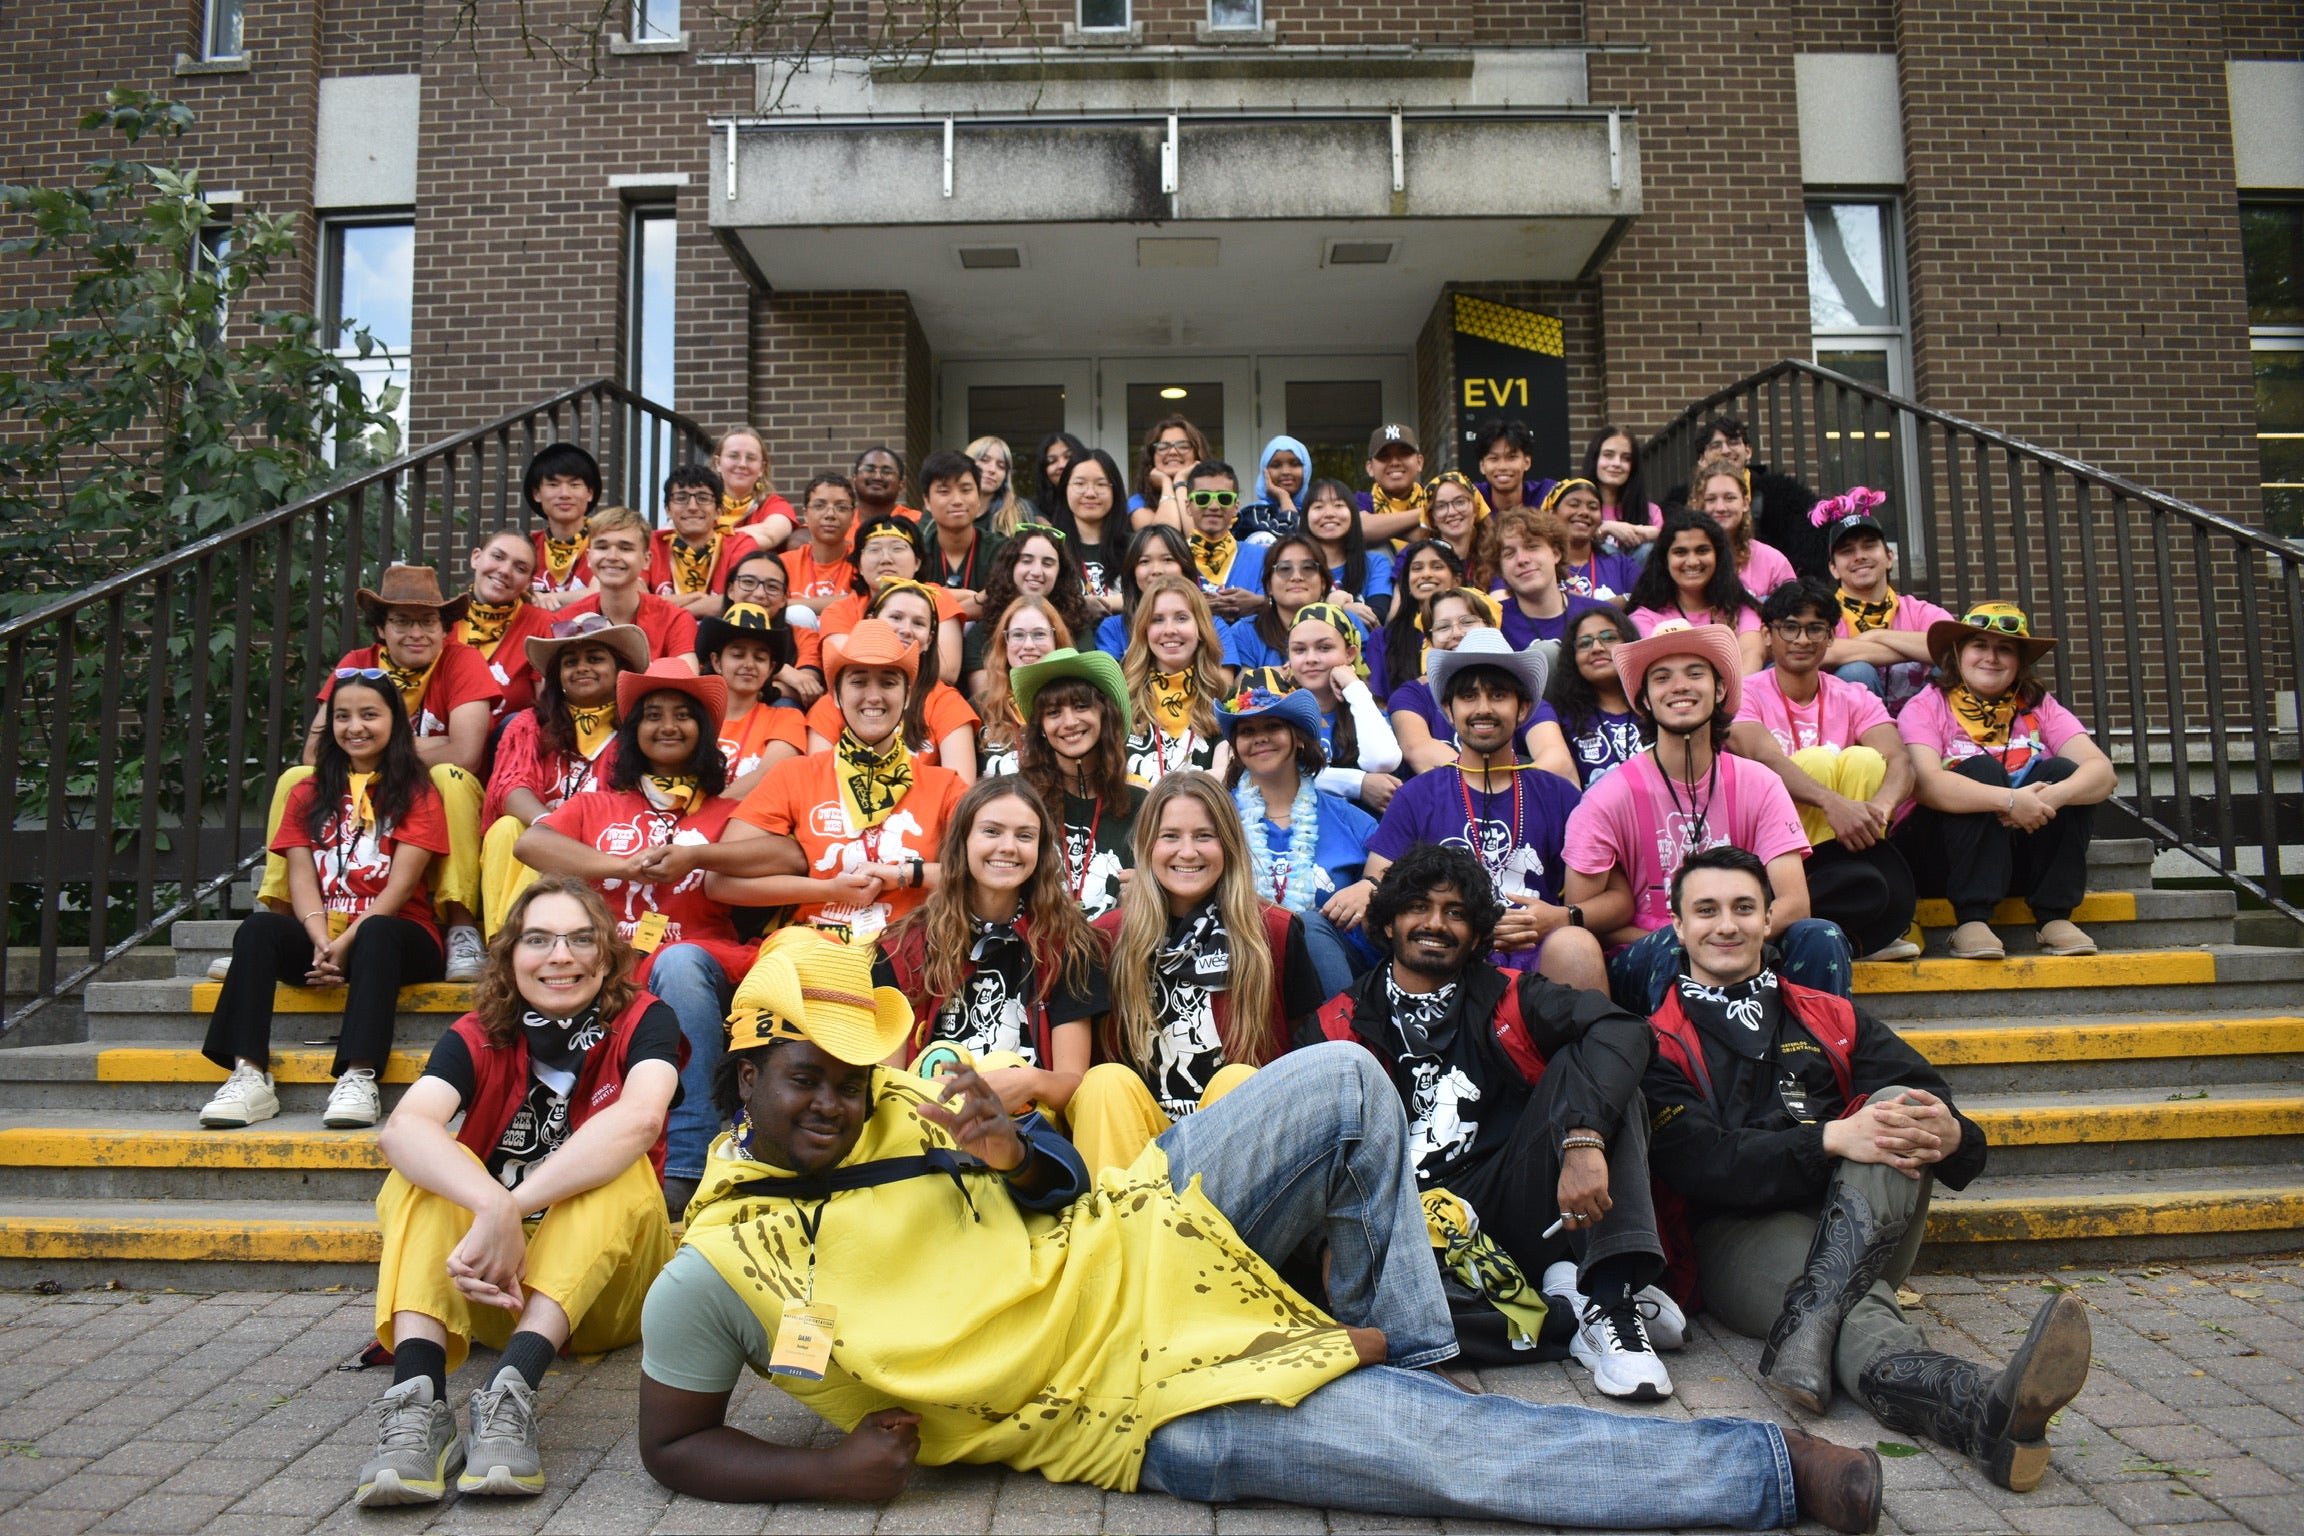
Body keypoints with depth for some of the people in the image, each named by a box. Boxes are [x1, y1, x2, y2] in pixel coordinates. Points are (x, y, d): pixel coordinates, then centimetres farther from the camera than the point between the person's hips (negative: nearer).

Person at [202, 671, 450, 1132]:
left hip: (393, 934, -4)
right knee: (257, 929, -24)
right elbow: (301, 875, 3)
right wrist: (322, 942, -15)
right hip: (322, 938, 4)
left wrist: (348, 942, -19)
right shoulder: (309, 793, 17)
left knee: (377, 934, -36)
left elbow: (401, 883, -7)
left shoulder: (416, 792, 5)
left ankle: (358, 1078, -47)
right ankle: (249, 1077, -34)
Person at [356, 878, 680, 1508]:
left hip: (603, 1288, -2)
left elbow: (641, 1117, -32)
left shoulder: (642, 1022, -8)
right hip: (496, 1290, 2)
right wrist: (494, 1206, -46)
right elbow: (403, 1127, -27)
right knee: (431, 1162, -22)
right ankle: (417, 1398, -40)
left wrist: (512, 1209, -42)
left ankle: (512, 1392, -41)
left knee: (618, 1166, -29)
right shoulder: (479, 1037, -4)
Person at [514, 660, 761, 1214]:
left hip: (694, 961, -1)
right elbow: (530, 842, 6)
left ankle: (687, 1170, -38)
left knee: (678, 961, -37)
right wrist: (624, 866, -5)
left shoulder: (727, 808, 19)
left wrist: (697, 856, -10)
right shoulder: (599, 803, 26)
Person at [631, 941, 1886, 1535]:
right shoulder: (714, 1272, -10)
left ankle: (1397, 1348, 6)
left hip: (1133, 1244, 6)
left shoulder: (890, 1101, 4)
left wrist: (1014, 1146, -13)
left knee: (1343, 1084, -10)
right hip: (1139, 1406, -6)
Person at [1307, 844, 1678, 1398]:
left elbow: (1619, 1029, -10)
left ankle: (1610, 1297, -26)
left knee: (1582, 1064, -14)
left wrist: (1584, 1140, -29)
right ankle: (1569, 1310, -17)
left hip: (1509, 1205, 1)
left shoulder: (1507, 998, 11)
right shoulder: (1339, 1025, 11)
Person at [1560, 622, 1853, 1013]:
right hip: (1642, 965, -2)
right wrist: (1681, 942, -17)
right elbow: (1581, 916, -8)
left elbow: (1795, 903, -8)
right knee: (1674, 943, -34)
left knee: (1821, 937, -23)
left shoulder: (1758, 786, 0)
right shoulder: (1611, 798, -8)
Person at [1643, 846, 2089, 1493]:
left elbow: (1936, 1113, 9)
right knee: (1856, 1310, -35)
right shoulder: (1659, 1044, 10)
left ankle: (1808, 1327, -43)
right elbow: (1697, 1161, -8)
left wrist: (1951, 1135, -18)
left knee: (1898, 1102, -25)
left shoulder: (1832, 1019, 24)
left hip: (1868, 1235, 4)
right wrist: (1831, 1139, -22)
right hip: (1743, 1234, -3)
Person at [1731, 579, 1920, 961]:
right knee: (1819, 761, -24)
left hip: (1841, 842, 3)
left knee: (1864, 760, -20)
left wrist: (1880, 805, -34)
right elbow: (1765, 759, -22)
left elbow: (1899, 761, -10)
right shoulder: (1746, 694, -1)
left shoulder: (1853, 700, 9)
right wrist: (1831, 802, -39)